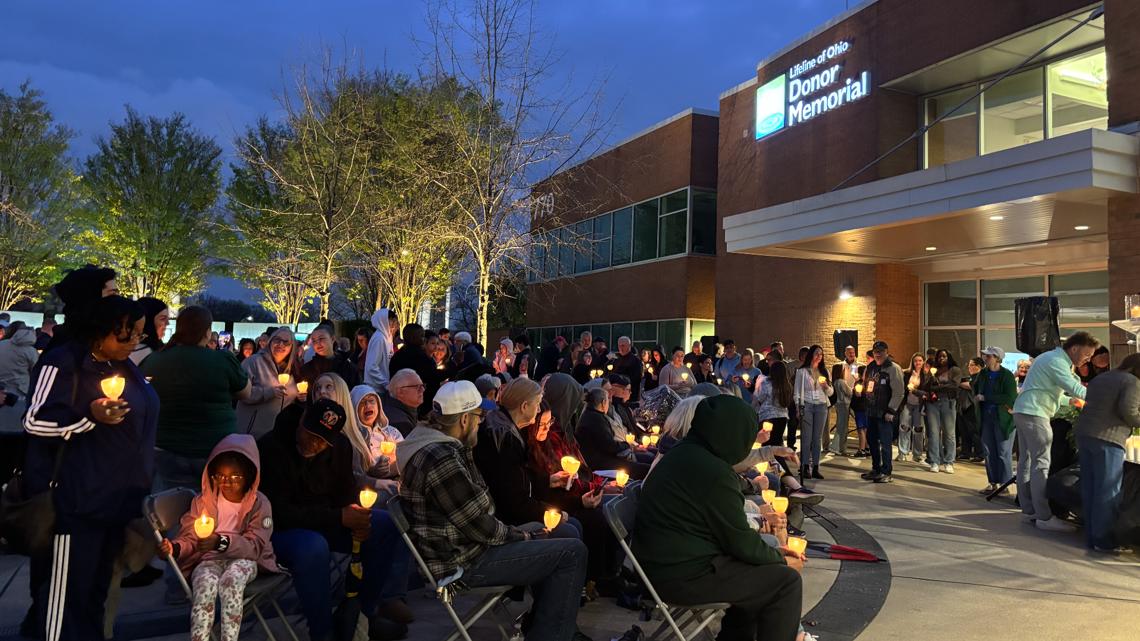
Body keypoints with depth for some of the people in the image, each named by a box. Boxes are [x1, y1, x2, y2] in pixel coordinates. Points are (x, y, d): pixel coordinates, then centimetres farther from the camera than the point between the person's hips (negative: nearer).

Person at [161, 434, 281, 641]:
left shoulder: (259, 503, -5)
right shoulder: (203, 500, 5)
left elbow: (255, 546, -14)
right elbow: (189, 537, 3)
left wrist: (221, 542, -32)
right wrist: (175, 548, -23)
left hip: (244, 560, -2)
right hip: (209, 559, 2)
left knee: (232, 580, -36)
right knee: (206, 585, -33)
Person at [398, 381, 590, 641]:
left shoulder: (431, 443, 7)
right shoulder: (442, 459, -27)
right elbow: (480, 527, -22)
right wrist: (519, 535, -7)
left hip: (458, 542, 11)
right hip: (462, 561, -11)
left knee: (541, 532, 25)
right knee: (572, 553, -11)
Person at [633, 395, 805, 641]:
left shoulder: (683, 454, 9)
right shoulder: (713, 472, -22)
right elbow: (740, 542, -15)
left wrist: (774, 552, 15)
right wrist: (782, 560, 4)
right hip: (684, 576, -10)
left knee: (762, 567, 22)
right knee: (787, 582, -3)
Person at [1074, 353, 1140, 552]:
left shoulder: (1099, 378, 20)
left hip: (1083, 432, 8)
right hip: (1107, 439, -8)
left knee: (1089, 488, 11)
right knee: (1108, 491, -1)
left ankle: (1091, 537, 15)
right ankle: (1103, 540, 2)